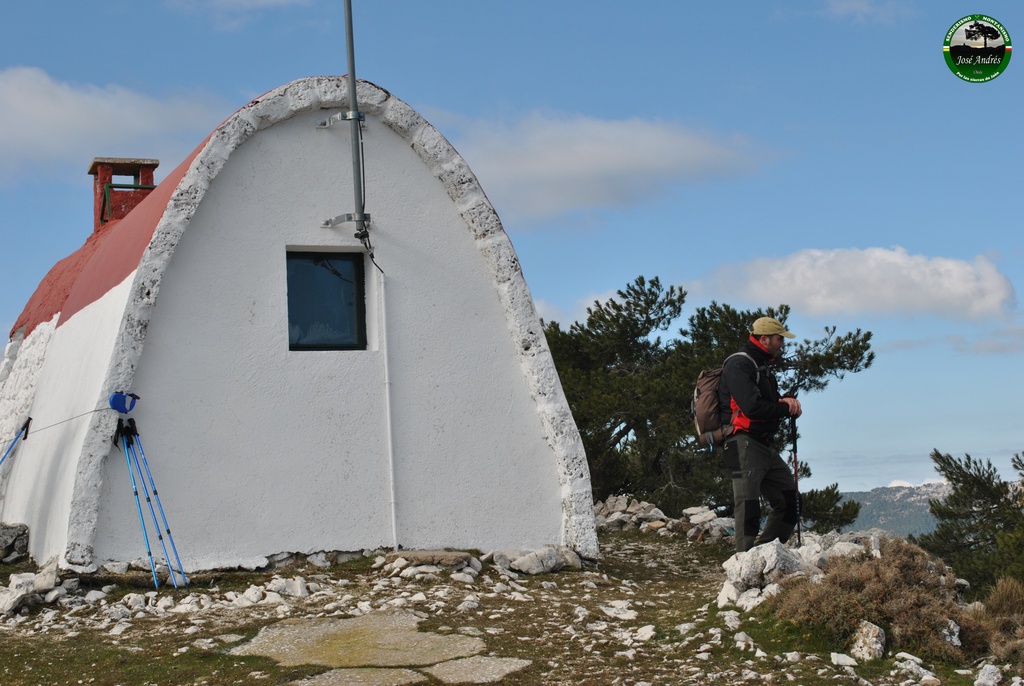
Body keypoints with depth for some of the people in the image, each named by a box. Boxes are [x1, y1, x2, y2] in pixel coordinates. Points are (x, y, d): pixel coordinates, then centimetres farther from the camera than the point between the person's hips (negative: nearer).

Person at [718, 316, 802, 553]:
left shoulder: (763, 368, 23)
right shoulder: (738, 365, -10)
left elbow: (774, 405, 21)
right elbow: (753, 407, -21)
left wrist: (787, 402, -4)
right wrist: (786, 408, -6)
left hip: (765, 448, 10)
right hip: (743, 444, -10)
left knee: (790, 503, 11)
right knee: (748, 507, -13)